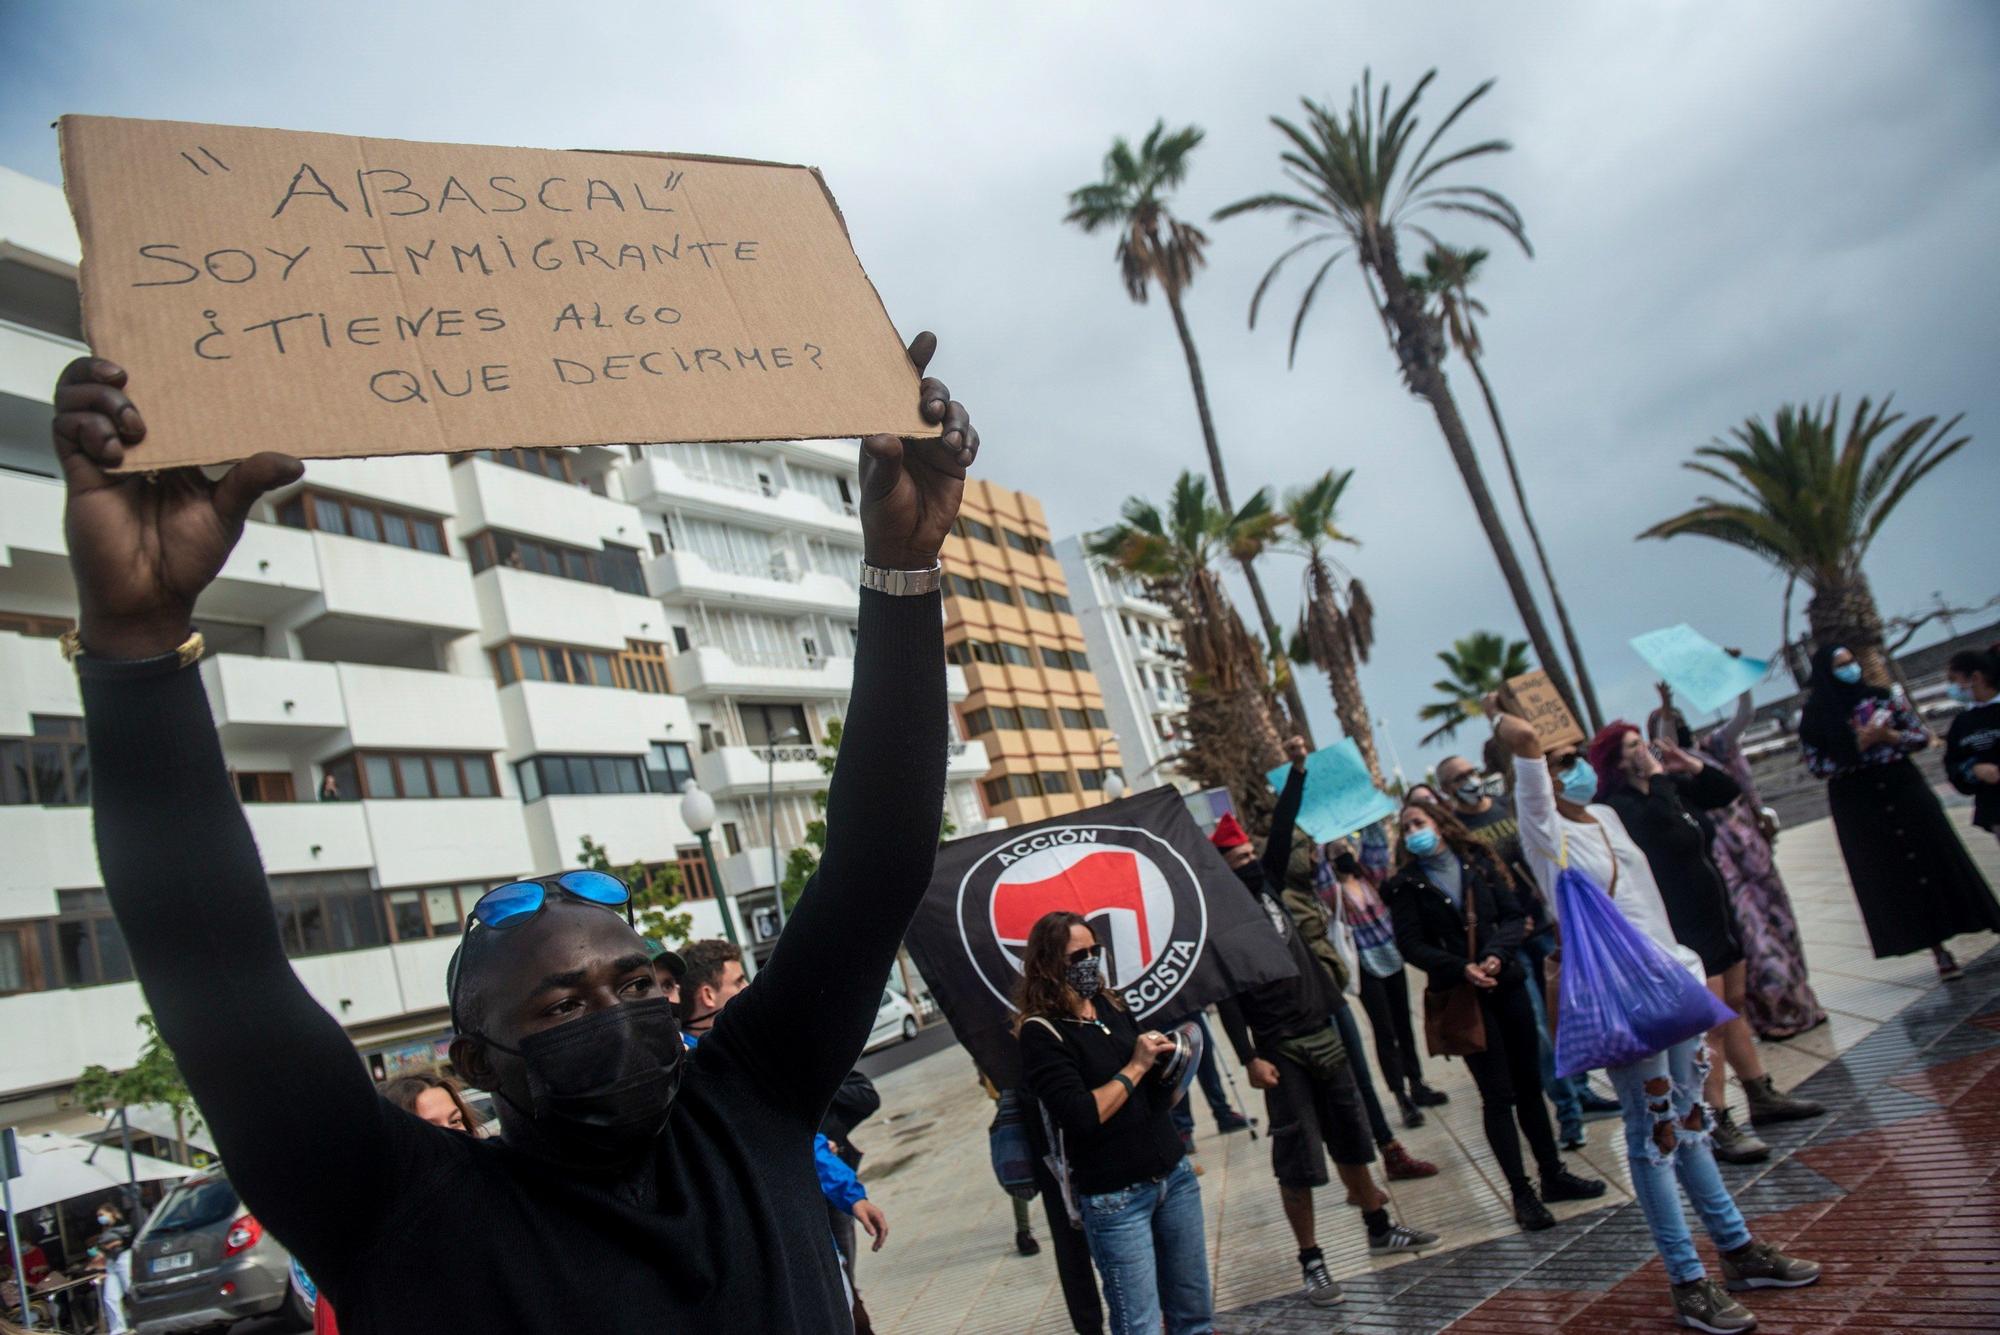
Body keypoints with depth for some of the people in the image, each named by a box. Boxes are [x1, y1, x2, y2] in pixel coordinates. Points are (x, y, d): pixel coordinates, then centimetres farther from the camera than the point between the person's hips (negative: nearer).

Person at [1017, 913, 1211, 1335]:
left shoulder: (1111, 1005, 8)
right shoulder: (1040, 1032, -12)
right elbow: (1081, 1116, -22)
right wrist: (1135, 1067, -14)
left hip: (1174, 1174, 7)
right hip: (1115, 1196, -6)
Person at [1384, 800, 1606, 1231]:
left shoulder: (1479, 864, 5)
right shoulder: (1406, 884, -2)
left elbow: (1514, 916, 1)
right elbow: (1411, 945, -8)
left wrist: (1497, 954, -17)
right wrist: (1461, 969, -19)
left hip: (1506, 983, 3)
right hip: (1460, 996, -3)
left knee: (1529, 1083, 12)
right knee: (1498, 1094, -2)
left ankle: (1553, 1174, 26)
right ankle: (1521, 1193, 7)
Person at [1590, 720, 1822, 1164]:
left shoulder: (1669, 788, 9)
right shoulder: (1620, 806, -19)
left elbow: (1728, 792, 15)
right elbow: (1667, 826, -37)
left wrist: (1691, 765, 2)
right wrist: (1656, 775, -27)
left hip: (1714, 913, 10)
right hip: (1682, 928, -9)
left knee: (1734, 1007, 19)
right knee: (1709, 1026, -8)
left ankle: (1763, 1097, 33)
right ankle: (1719, 1127, -3)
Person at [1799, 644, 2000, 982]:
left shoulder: (1881, 697, 2)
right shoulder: (1815, 717, -3)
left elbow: (1922, 734, 5)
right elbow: (1817, 765, -6)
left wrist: (1890, 737, -14)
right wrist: (1859, 745, -15)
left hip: (1903, 788, 1)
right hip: (1858, 805, -1)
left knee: (1934, 854, 2)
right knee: (1891, 871, 0)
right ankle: (1939, 950, 7)